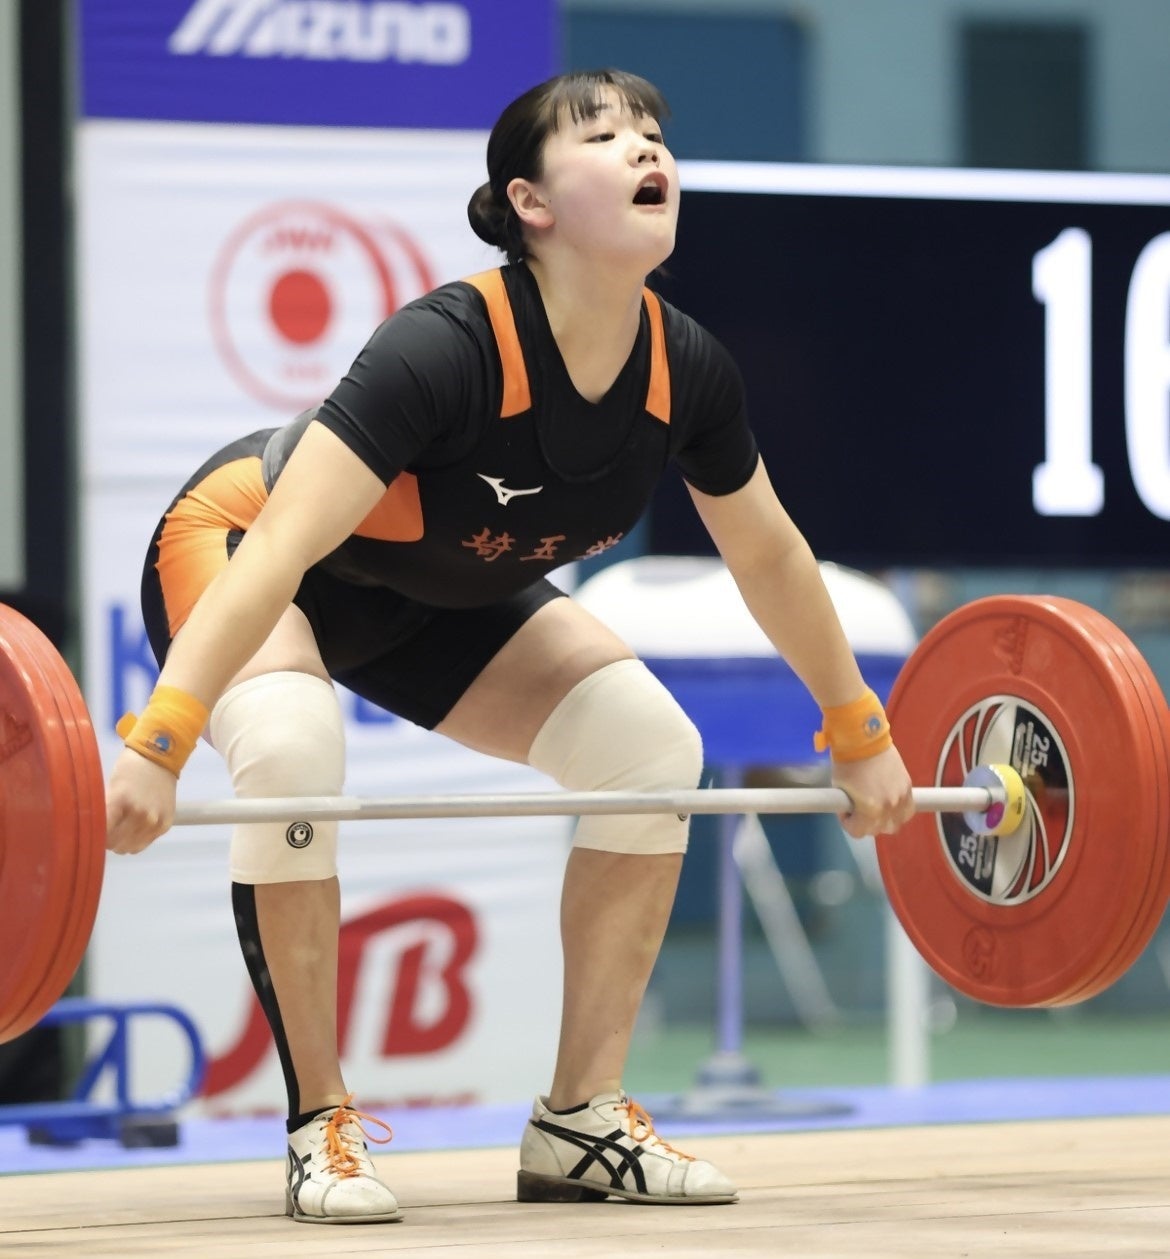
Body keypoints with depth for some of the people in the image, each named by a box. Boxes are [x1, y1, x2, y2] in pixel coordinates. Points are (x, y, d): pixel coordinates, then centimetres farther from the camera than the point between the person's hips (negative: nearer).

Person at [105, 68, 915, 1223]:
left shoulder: (685, 372, -18)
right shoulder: (448, 349, -38)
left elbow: (767, 555, 1)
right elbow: (282, 546, -44)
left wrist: (861, 734, 10)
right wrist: (156, 744, -53)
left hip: (435, 596, 7)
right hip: (239, 548, -7)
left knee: (650, 747, -10)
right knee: (292, 748, -35)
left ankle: (581, 1121, 0)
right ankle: (321, 1126, -20)